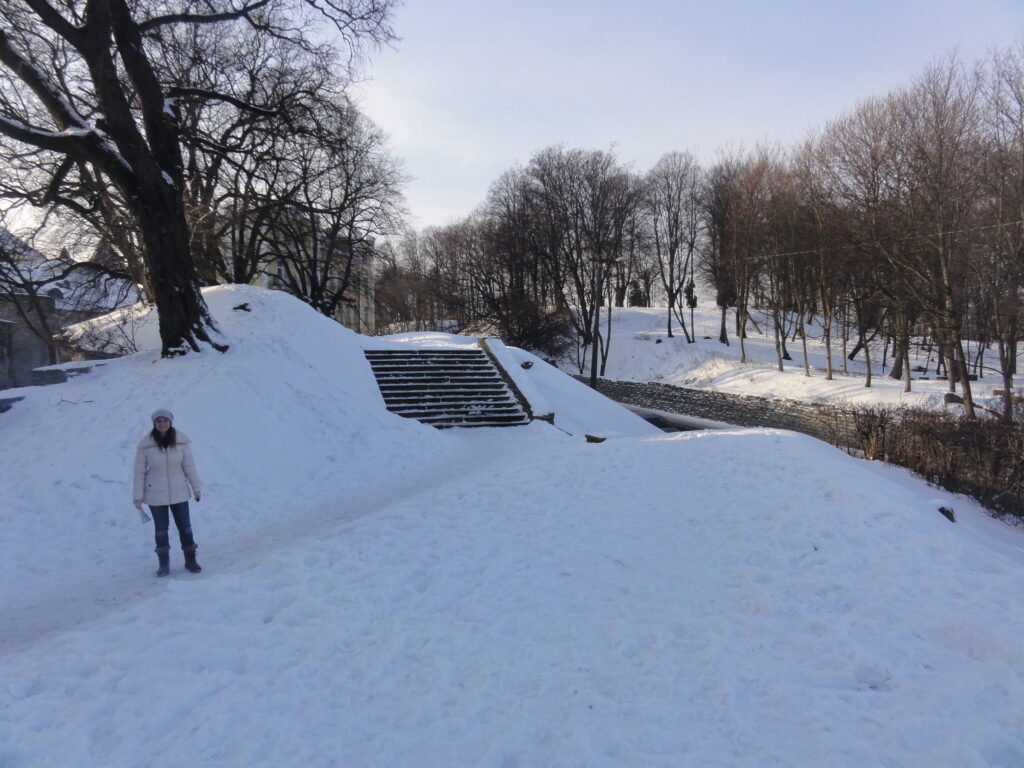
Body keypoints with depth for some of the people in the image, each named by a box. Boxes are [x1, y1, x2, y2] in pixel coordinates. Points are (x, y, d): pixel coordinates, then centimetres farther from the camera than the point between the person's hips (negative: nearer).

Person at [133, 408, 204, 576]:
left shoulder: (181, 441, -9)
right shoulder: (146, 444, -12)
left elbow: (189, 465, -1)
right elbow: (139, 472, -5)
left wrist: (197, 487, 3)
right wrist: (138, 496, -4)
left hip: (179, 493, 1)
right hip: (156, 495, -1)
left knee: (185, 526, 9)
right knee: (161, 529, 9)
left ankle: (190, 560, 23)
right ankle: (164, 564, 22)